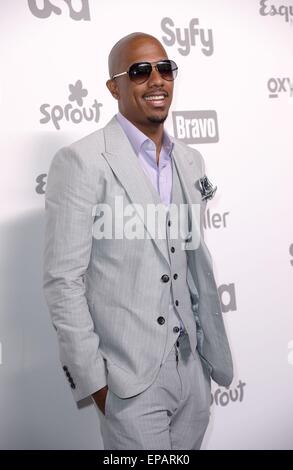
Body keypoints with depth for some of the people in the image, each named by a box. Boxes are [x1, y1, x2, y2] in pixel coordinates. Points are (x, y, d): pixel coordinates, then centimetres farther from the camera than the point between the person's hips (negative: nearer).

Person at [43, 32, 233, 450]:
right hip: (130, 379, -6)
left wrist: (214, 351, 15)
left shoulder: (190, 160, 8)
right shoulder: (81, 162, -13)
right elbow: (63, 280, -14)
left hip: (192, 368, 6)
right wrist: (91, 379, -13)